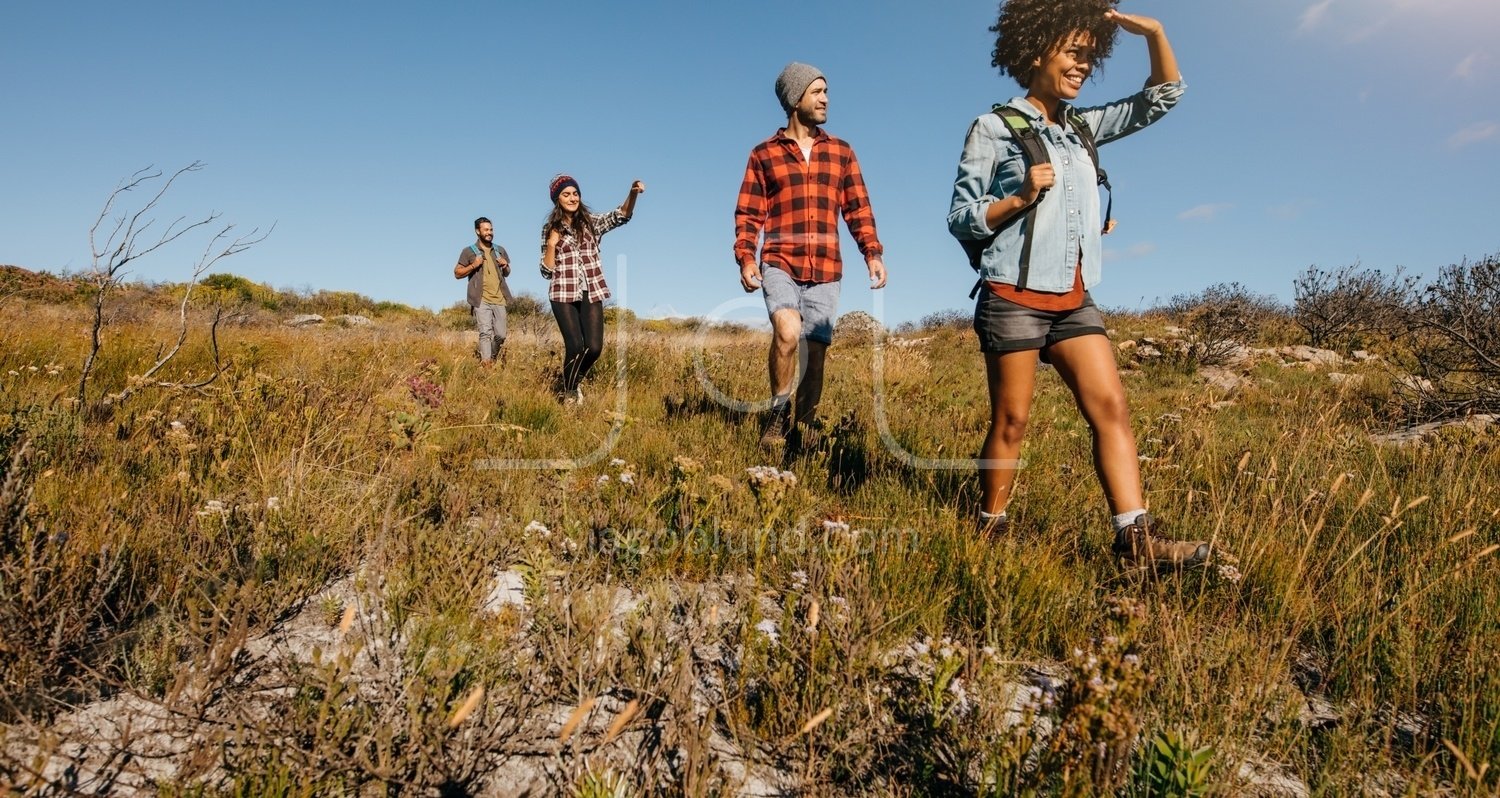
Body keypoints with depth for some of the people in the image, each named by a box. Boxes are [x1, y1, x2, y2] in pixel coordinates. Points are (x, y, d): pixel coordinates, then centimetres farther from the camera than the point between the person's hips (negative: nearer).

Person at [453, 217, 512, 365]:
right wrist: (473, 265, -11)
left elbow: (507, 274, 26)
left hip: (499, 299, 4)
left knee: (500, 335, 5)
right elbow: (457, 273, 3)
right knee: (486, 333, -13)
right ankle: (486, 362, -15)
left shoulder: (500, 250, 16)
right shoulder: (469, 251, 3)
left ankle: (492, 358, 27)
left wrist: (506, 266, 3)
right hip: (481, 300, -4)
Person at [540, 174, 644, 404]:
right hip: (564, 294, -1)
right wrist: (551, 244, -11)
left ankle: (569, 380, 25)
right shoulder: (550, 229, 5)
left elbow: (621, 216, -12)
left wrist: (633, 193, -30)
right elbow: (546, 271, 2)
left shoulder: (592, 222, 6)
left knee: (594, 347, -5)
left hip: (591, 293, 2)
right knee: (575, 346, -10)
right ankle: (568, 391, 16)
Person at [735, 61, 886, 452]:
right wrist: (745, 258, -10)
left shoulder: (841, 152, 15)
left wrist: (873, 253, -2)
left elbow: (858, 209, 12)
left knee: (817, 349, 3)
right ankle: (778, 411, -4)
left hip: (826, 270, 3)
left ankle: (804, 423, 20)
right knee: (787, 332, -26)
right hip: (779, 264, -3)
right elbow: (748, 214, 4)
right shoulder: (764, 154, 8)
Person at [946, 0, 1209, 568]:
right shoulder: (995, 127, 0)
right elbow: (960, 219, -3)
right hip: (1015, 299, -6)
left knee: (1111, 407, -4)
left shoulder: (1083, 126, 18)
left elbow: (1162, 97, 25)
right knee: (1011, 420, -2)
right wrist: (1020, 197, -17)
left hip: (1074, 300, 6)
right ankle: (989, 532, 12)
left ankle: (1136, 538, -2)